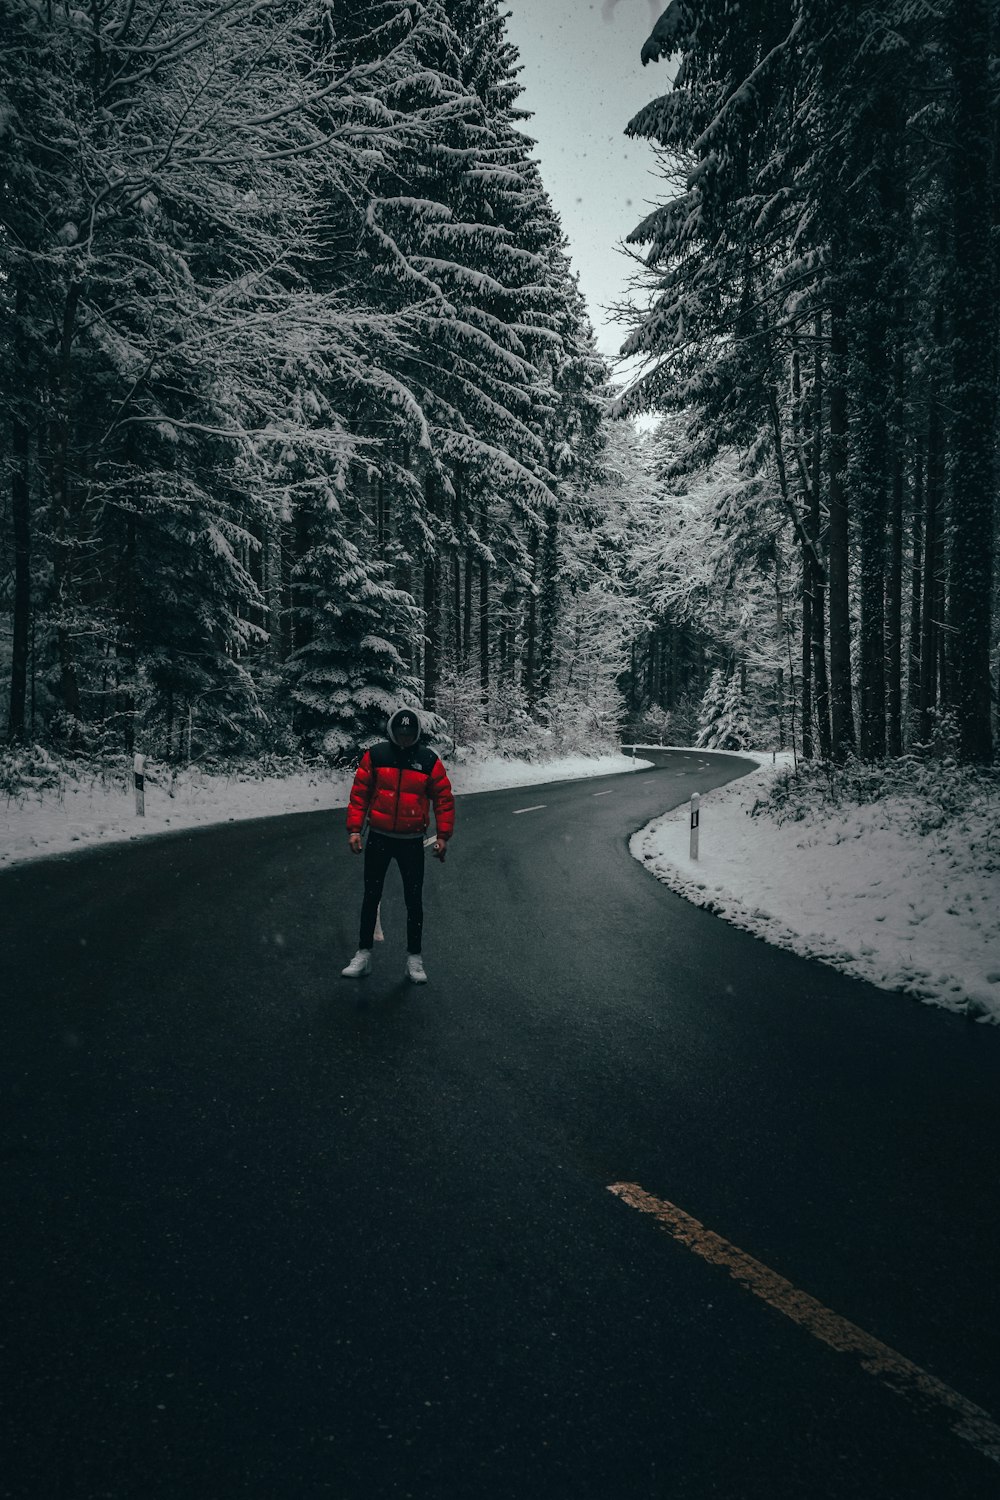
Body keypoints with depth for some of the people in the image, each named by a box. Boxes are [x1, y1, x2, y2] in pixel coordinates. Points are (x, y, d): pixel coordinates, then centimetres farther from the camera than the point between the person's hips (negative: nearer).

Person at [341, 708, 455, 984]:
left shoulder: (428, 760, -4)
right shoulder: (375, 755, -4)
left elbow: (444, 798, 0)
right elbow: (359, 792, -1)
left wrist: (443, 835, -5)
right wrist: (354, 829, -6)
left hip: (412, 841, 0)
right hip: (378, 838, 1)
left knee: (414, 900, 6)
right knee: (371, 897, 10)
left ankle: (414, 958, 19)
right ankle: (364, 954, 22)